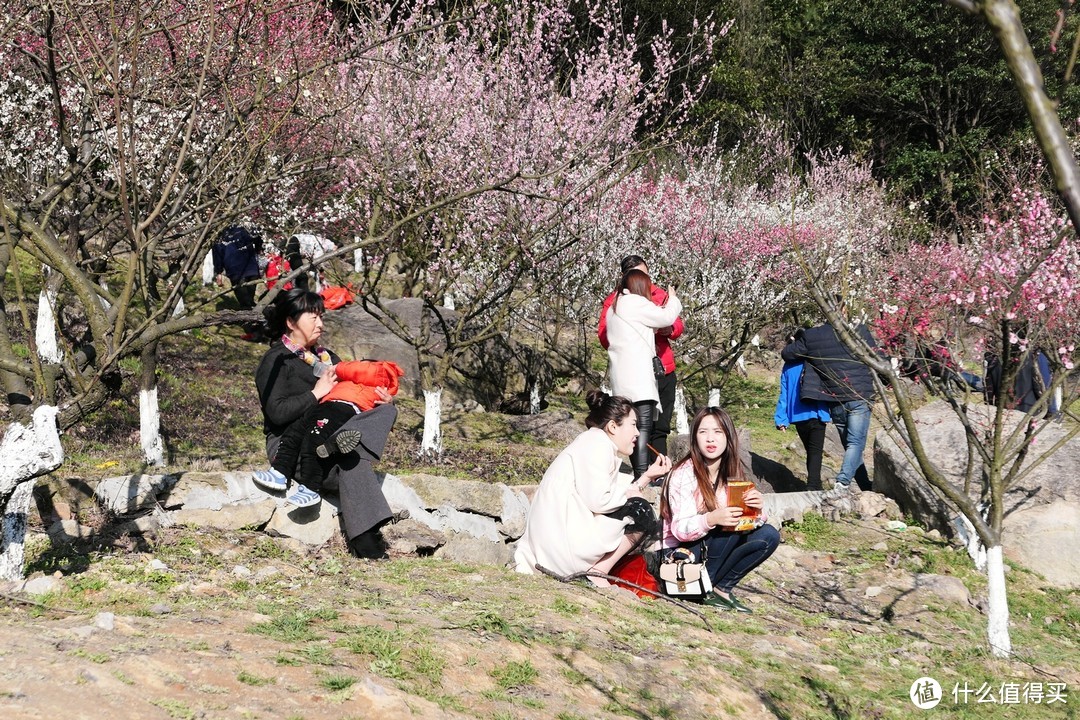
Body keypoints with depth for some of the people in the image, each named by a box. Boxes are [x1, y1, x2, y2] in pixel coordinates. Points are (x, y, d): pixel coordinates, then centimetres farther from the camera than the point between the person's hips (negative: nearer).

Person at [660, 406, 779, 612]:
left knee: (769, 535, -10)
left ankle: (721, 588, -10)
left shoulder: (731, 474, 2)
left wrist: (757, 510, -26)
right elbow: (680, 529, -23)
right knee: (729, 527, -28)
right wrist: (711, 519, -41)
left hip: (711, 552, 7)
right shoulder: (684, 474, -17)